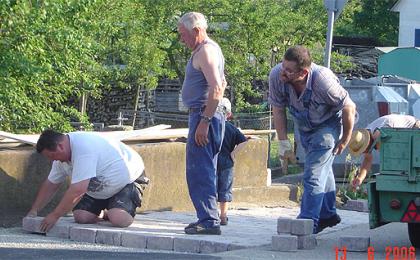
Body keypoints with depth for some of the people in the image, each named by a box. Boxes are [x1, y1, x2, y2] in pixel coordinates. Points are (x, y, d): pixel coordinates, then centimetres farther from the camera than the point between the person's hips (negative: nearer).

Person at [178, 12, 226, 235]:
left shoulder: (206, 51, -13)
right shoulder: (208, 50, 20)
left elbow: (216, 88, -23)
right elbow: (221, 85, 30)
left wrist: (204, 121, -25)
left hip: (204, 116, -11)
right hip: (205, 117, 11)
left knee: (199, 171, -11)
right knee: (204, 172, 14)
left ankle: (209, 220, -13)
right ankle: (208, 218, 18)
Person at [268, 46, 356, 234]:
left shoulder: (322, 81, -39)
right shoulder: (276, 76, -29)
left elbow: (349, 108, -24)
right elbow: (278, 110, -11)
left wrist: (345, 140, -13)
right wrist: (283, 142, -11)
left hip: (327, 124, -6)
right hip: (303, 126, 6)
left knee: (314, 174, -18)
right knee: (322, 169, 24)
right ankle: (328, 215, 40)